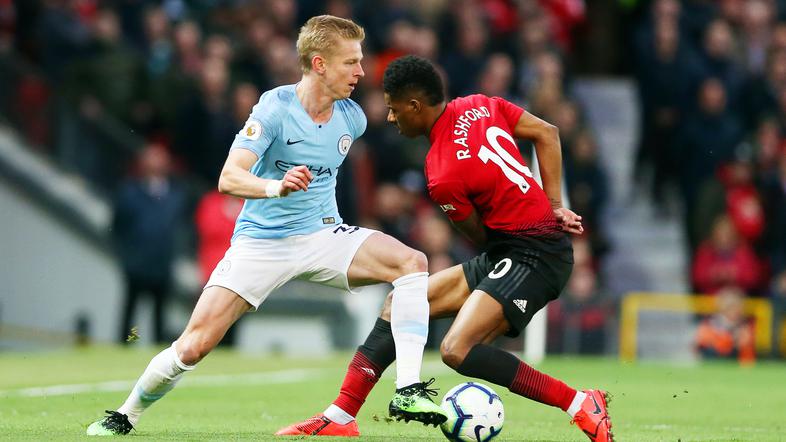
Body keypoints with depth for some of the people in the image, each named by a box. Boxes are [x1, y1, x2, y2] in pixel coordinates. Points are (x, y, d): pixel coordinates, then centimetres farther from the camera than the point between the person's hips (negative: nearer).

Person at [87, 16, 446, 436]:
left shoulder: (351, 118, 0)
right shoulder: (275, 107, -17)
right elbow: (229, 179, -27)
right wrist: (275, 186, -43)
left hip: (321, 233, 4)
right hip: (261, 240, -4)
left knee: (411, 262, -20)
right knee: (194, 346, -11)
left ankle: (407, 392, -23)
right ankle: (125, 416, 14)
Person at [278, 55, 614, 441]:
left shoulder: (443, 177, -20)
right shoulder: (480, 106, 3)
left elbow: (481, 236, -6)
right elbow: (547, 133, 11)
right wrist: (553, 205, 8)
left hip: (533, 257, -10)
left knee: (457, 350, -24)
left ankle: (581, 406, -18)